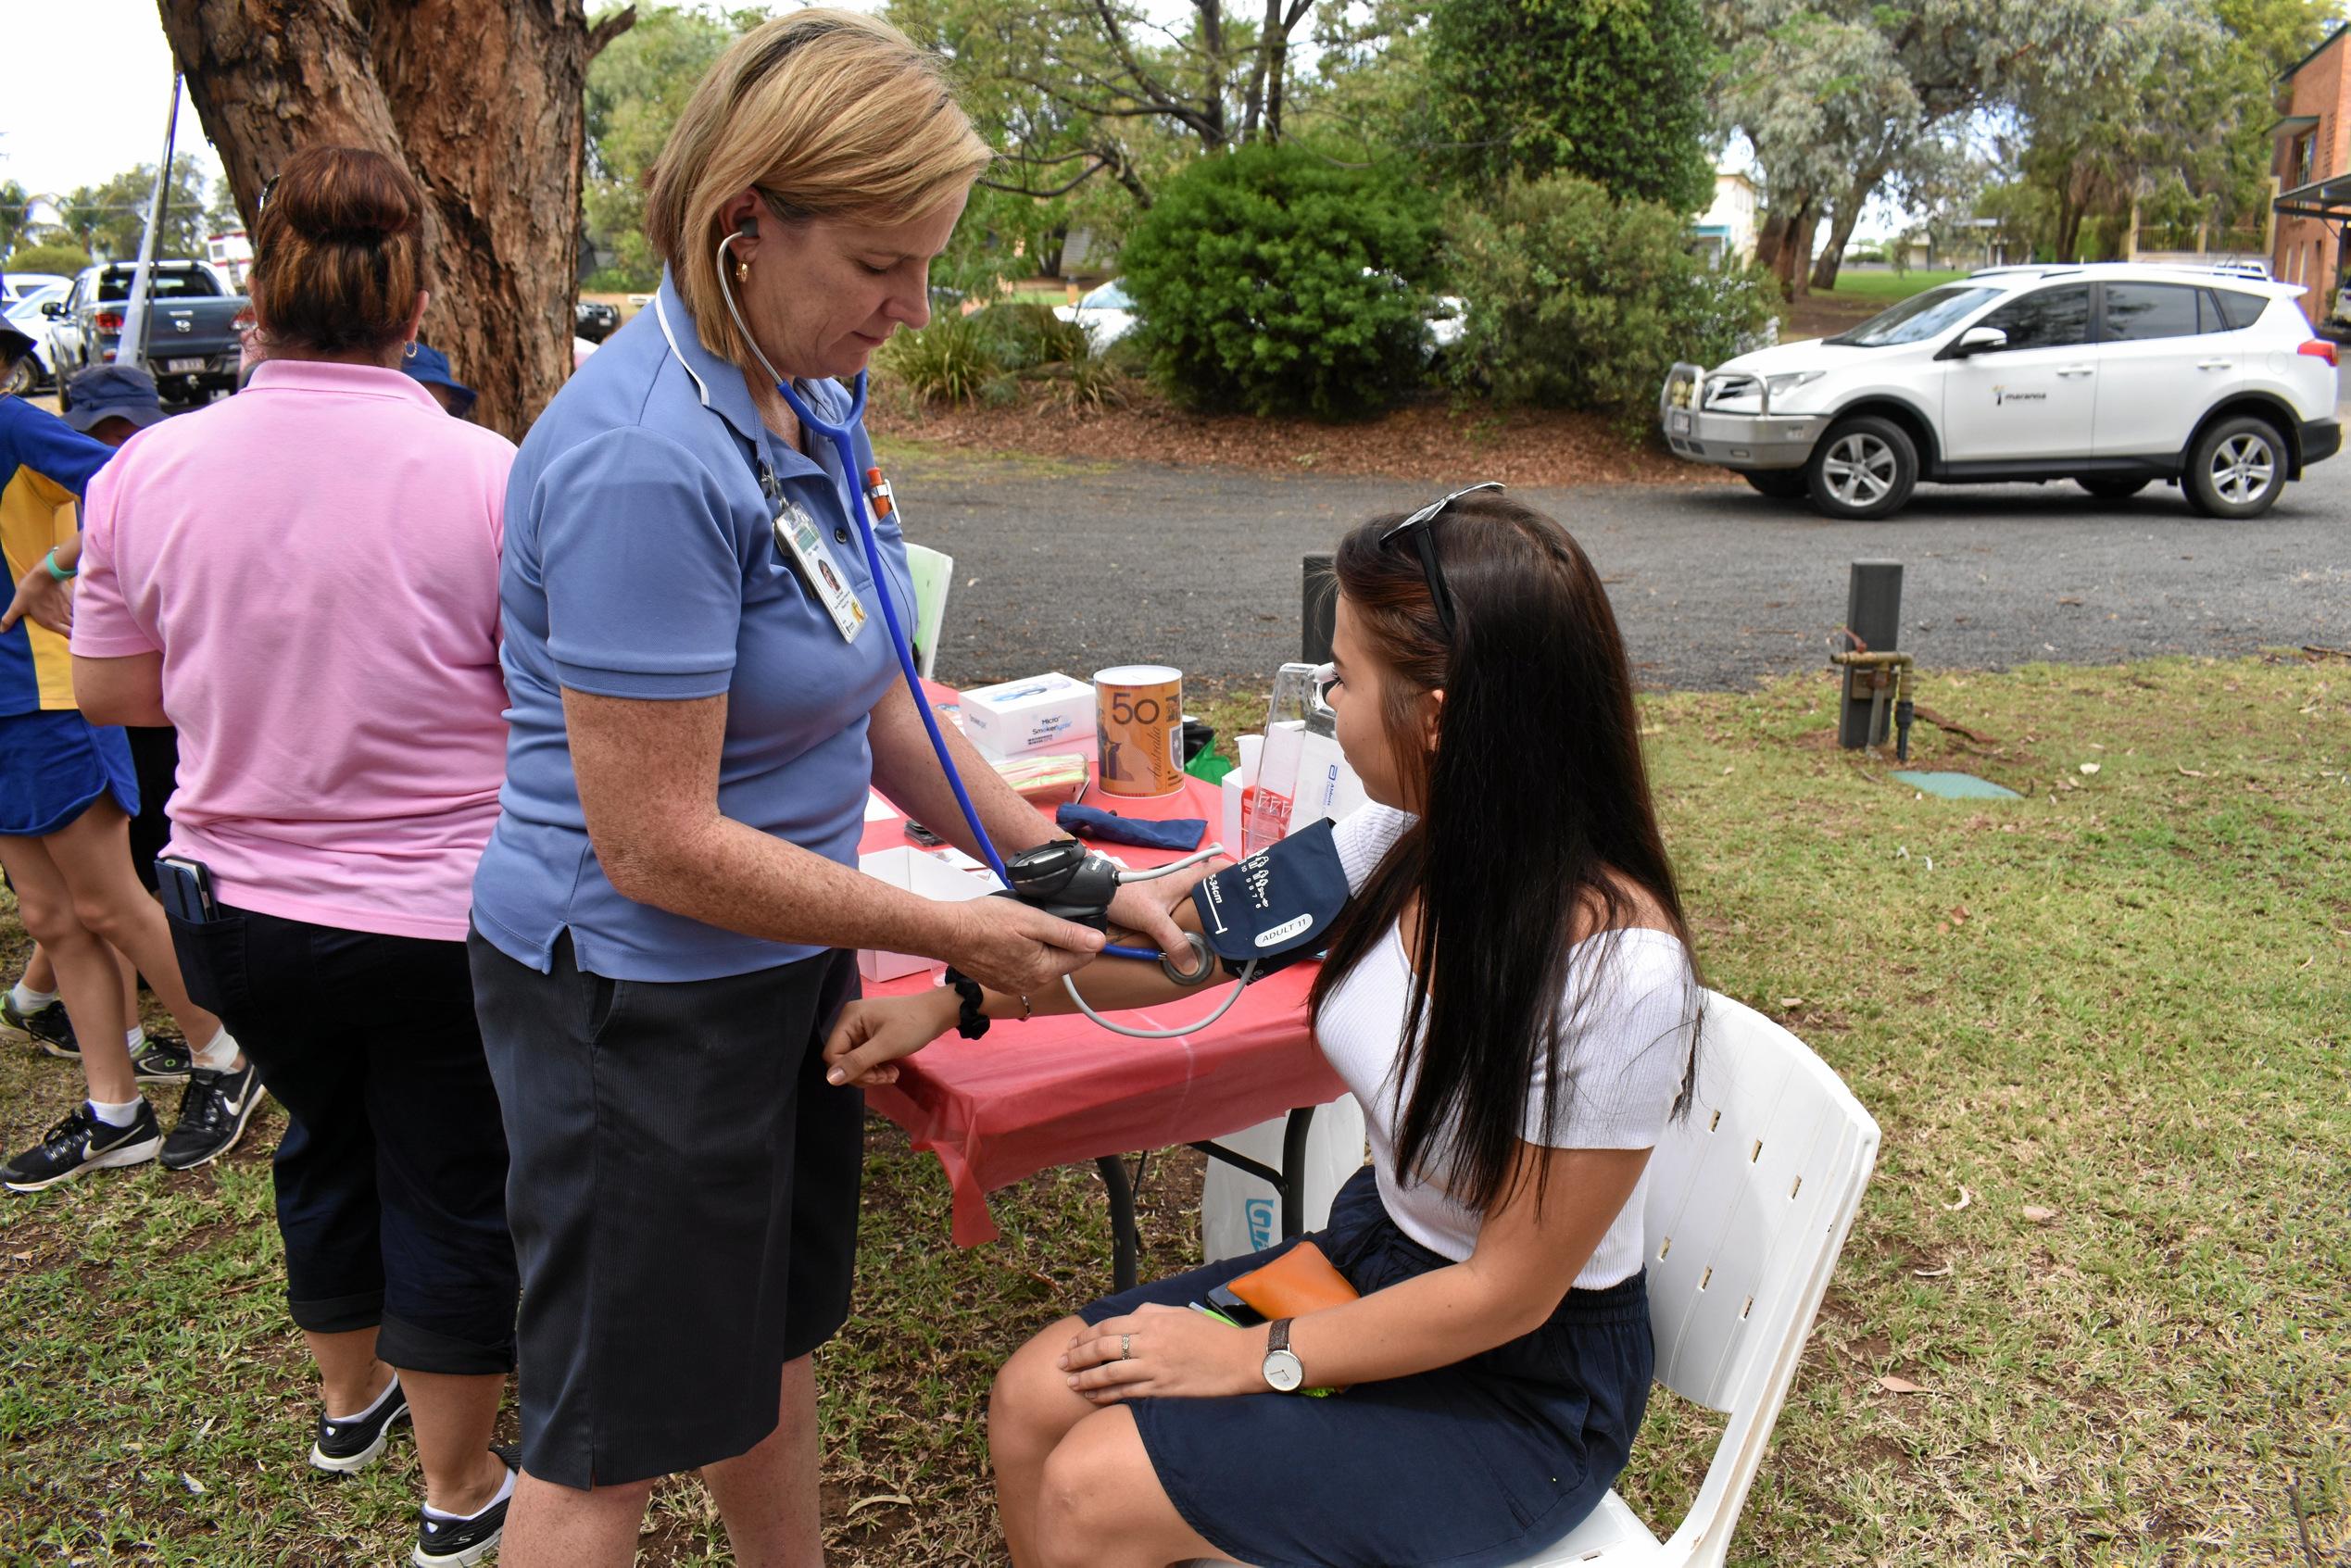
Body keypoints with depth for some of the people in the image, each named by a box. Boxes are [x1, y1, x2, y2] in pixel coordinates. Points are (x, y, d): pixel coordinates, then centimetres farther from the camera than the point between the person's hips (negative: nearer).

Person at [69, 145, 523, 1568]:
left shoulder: (147, 470, -8)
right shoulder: (491, 480, -20)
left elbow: (114, 690, 4)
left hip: (237, 907, 5)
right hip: (441, 917, -4)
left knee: (328, 1146, 26)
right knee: (450, 1186, 13)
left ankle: (351, 1399, 50)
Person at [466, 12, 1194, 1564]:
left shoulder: (810, 406, 1)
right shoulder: (646, 461, -27)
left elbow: (874, 697, 7)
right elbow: (660, 847, -26)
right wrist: (957, 935, -18)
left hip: (785, 962, 9)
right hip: (633, 997, -8)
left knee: (774, 1337, 26)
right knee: (613, 1439, 10)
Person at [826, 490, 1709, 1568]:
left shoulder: (1620, 973, -32)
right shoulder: (1407, 841, -12)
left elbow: (1509, 1293, -22)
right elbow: (1197, 934, 4)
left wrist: (1258, 1358, -13)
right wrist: (960, 1001, 7)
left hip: (1523, 1383, -6)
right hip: (1373, 1258, 6)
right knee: (1031, 1403, -2)